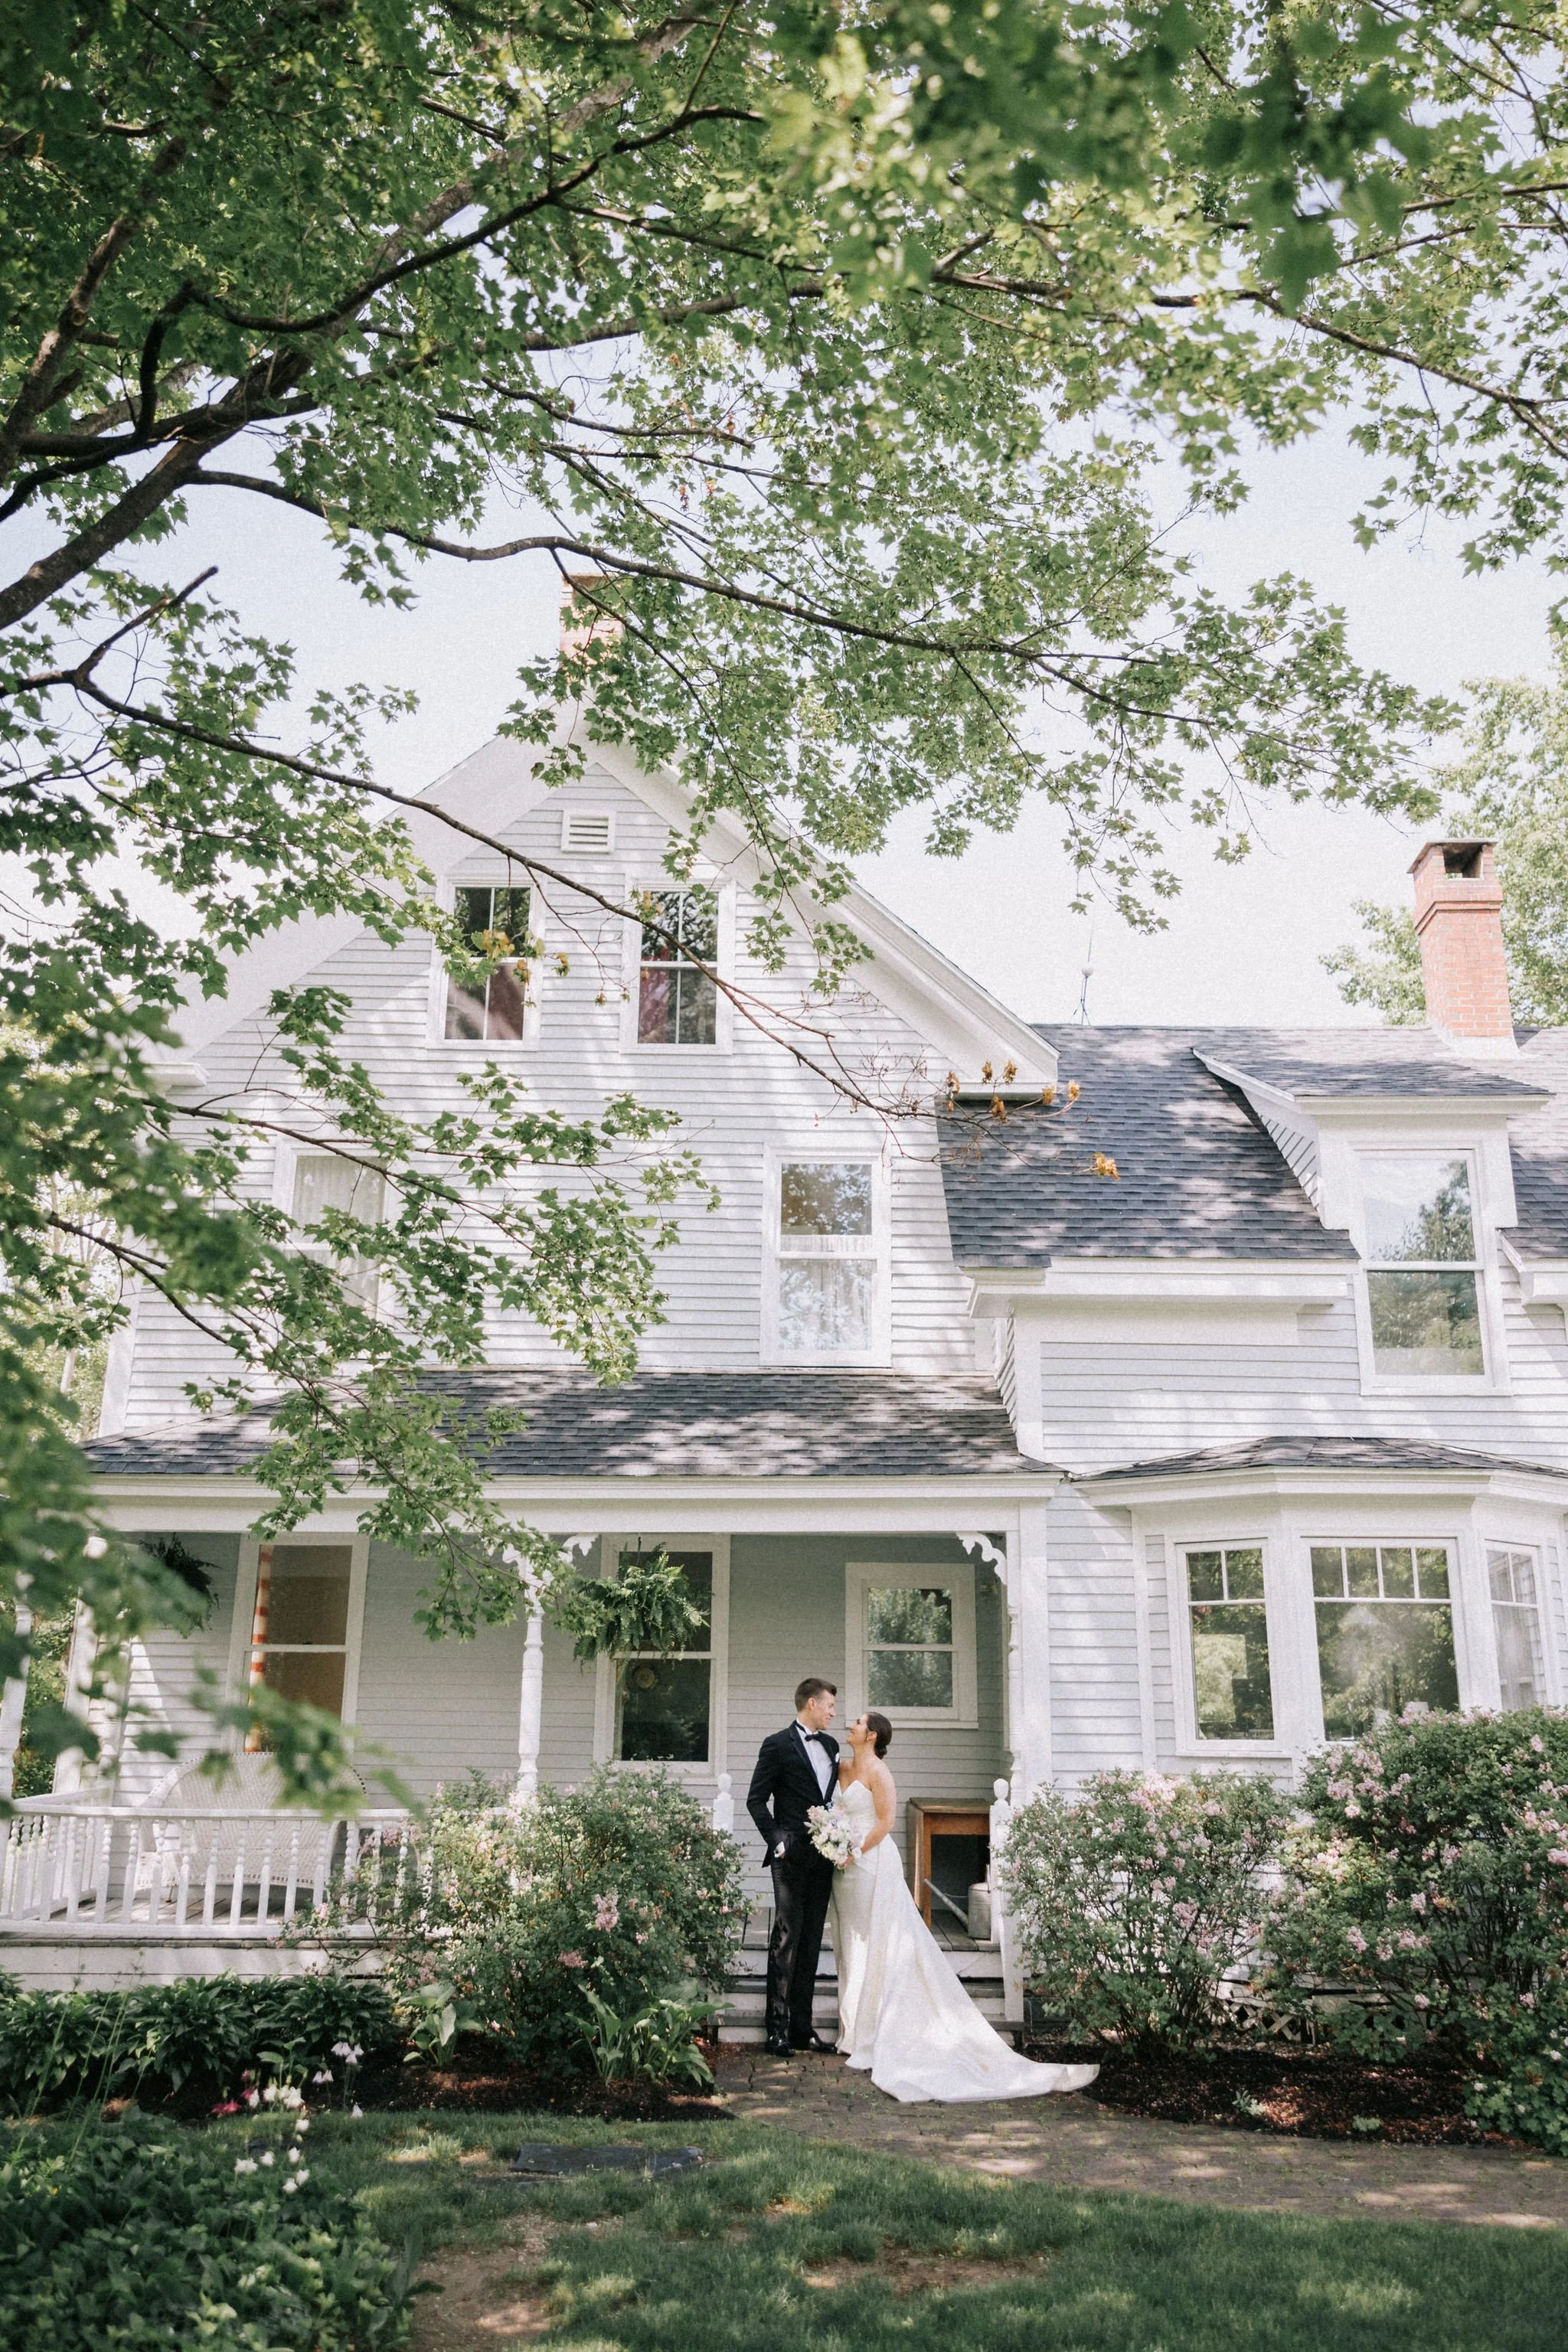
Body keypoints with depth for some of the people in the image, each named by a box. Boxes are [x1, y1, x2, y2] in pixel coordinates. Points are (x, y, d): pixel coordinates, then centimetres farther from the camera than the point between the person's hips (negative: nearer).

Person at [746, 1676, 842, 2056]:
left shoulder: (831, 1746, 15)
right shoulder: (778, 1745, -5)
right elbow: (756, 1799, -5)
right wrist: (776, 1841, -11)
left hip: (823, 1855, 6)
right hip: (792, 1856, -6)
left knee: (811, 1942, 9)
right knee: (787, 1937, -5)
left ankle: (801, 2028, 14)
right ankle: (778, 2028, 2)